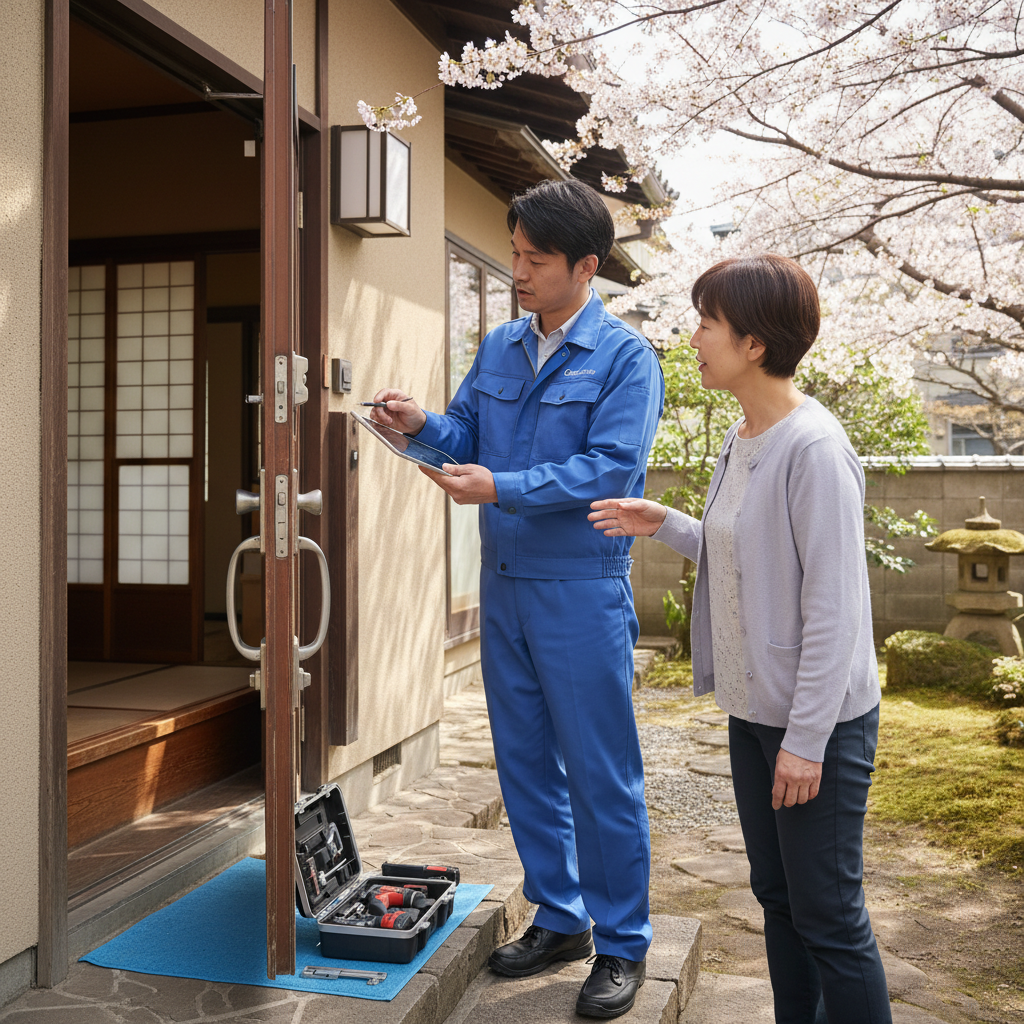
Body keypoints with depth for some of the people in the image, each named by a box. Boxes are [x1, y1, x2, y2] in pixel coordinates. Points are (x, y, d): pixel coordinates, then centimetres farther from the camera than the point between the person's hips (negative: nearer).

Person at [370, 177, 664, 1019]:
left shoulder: (624, 357, -9)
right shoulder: (499, 349, 11)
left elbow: (610, 468, -18)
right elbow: (467, 439, 13)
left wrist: (504, 489, -25)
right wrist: (423, 427, -8)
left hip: (582, 591, -6)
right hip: (504, 584, 7)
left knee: (601, 776, 2)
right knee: (525, 763, 15)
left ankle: (622, 944, 19)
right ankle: (558, 918, 32)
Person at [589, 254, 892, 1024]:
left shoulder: (814, 448, -20)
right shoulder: (742, 439, 7)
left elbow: (833, 608, -21)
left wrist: (807, 738, -20)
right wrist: (664, 525, 6)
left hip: (819, 721, -9)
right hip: (753, 709, 9)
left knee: (828, 917, 4)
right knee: (778, 900, 20)